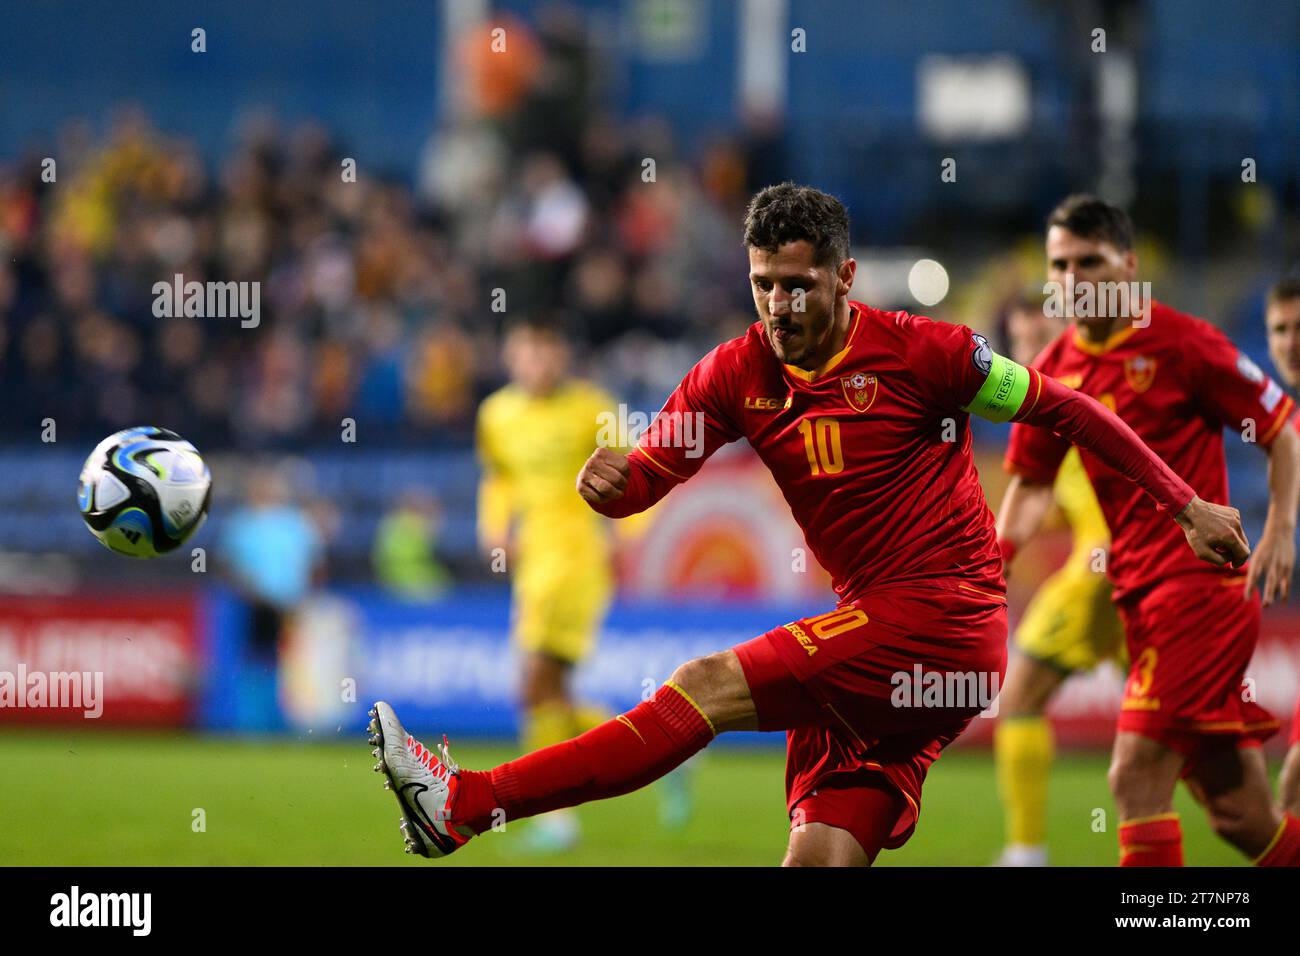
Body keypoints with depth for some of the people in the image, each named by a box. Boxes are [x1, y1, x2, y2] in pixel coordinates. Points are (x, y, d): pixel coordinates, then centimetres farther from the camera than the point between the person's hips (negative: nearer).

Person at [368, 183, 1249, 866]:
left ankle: (463, 804, -19)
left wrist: (1186, 506, 2)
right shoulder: (738, 374, 7)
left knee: (707, 688, -17)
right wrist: (605, 481, -21)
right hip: (874, 642, 7)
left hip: (941, 620, -7)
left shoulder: (918, 352, -7)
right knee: (821, 860, -5)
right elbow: (645, 476, 4)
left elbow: (1065, 409, 0)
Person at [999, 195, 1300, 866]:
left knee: (1137, 776, -16)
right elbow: (1031, 482, 19)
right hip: (1137, 596, 6)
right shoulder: (1055, 371, 10)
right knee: (1240, 817, 7)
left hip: (1201, 579, -6)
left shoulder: (1182, 344, -8)